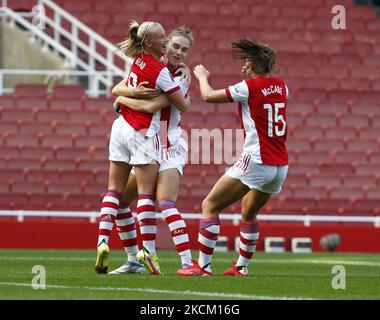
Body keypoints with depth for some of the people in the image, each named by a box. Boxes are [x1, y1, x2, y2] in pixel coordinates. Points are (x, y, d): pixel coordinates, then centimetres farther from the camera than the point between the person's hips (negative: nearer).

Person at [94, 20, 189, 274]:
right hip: (142, 133, -7)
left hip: (121, 127, 7)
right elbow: (183, 106, -8)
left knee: (114, 189, 6)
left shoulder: (138, 60, 3)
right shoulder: (160, 71, -15)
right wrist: (188, 98, 15)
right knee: (146, 193, -4)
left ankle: (103, 241, -5)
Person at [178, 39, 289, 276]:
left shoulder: (249, 87, -9)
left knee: (210, 205, -1)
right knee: (249, 212, 27)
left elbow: (209, 96, -4)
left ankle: (203, 265, -8)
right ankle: (242, 267, 29)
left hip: (256, 162, -7)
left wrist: (202, 76, 15)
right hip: (281, 165, 7)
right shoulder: (281, 87, 9)